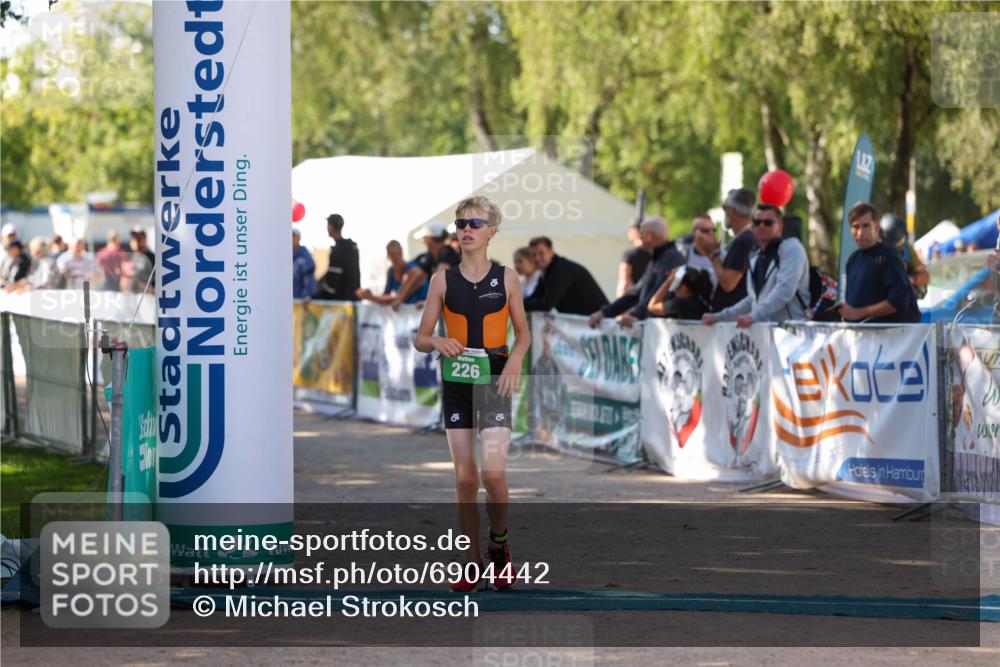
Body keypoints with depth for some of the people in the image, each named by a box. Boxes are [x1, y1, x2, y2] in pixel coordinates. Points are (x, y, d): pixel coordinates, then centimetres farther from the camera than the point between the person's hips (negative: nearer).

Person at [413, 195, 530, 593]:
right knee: (464, 476, 1)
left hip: (495, 380, -2)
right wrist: (436, 342, -16)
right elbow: (420, 339, 6)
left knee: (493, 472, -14)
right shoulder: (443, 280, 4)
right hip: (455, 380, 2)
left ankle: (500, 545, 10)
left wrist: (516, 359, -9)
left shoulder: (506, 278, 2)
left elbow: (523, 333, 11)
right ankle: (472, 563, 9)